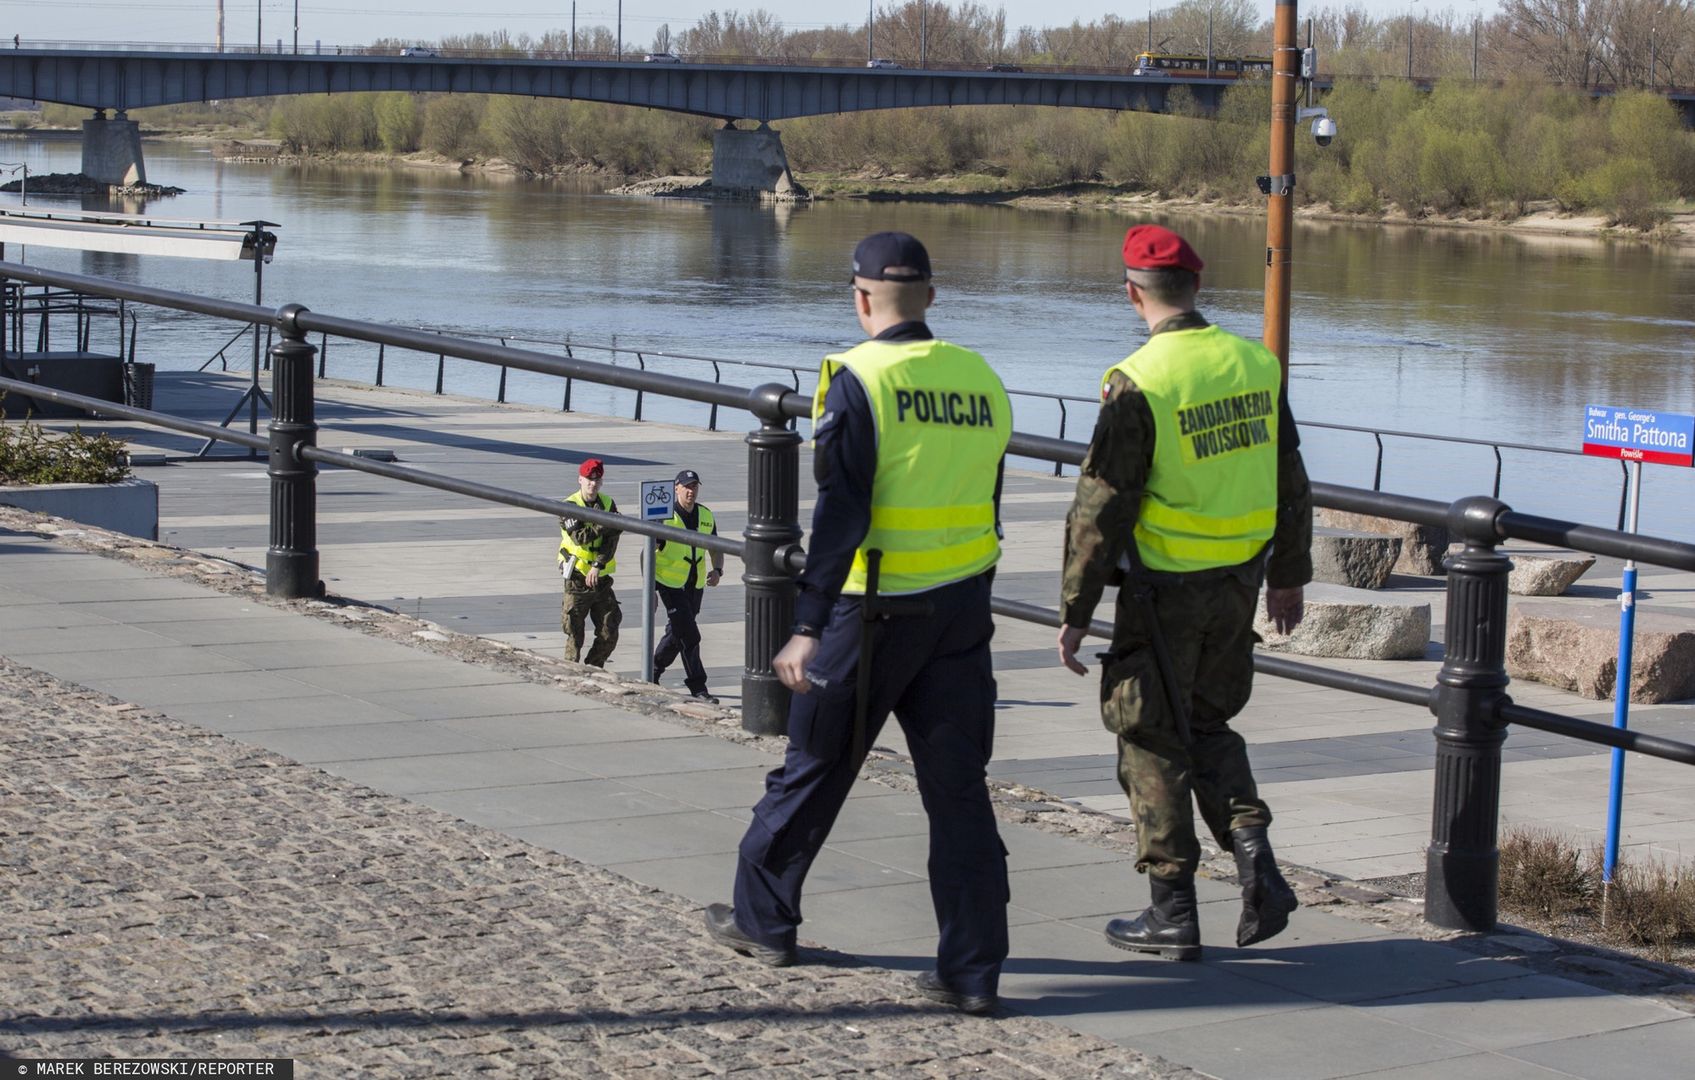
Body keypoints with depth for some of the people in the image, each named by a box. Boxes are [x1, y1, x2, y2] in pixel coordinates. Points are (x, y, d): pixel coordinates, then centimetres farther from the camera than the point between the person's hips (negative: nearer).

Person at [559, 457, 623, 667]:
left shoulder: (608, 504, 4)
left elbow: (611, 541, -6)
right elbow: (580, 537, -22)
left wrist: (598, 566, -18)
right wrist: (604, 524, -22)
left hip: (601, 577, 4)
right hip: (577, 577, -4)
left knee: (609, 633, 4)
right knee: (575, 634, -1)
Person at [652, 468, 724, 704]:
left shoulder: (706, 516, 5)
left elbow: (716, 549, 13)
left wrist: (717, 570, -8)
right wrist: (650, 588, -15)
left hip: (695, 585, 6)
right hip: (670, 584, -6)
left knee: (677, 632, 16)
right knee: (688, 635, -11)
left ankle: (654, 671, 37)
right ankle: (697, 687, -7)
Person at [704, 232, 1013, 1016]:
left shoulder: (857, 379, -12)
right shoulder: (981, 379, 5)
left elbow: (840, 513, -19)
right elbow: (984, 509, 12)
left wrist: (808, 627, -19)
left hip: (875, 613, -5)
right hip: (962, 613, 5)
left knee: (813, 771, 13)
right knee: (958, 789, 6)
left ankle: (764, 919, 29)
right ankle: (972, 971, 4)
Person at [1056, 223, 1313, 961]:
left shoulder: (1139, 383, -17)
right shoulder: (1255, 365, 2)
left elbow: (1101, 508, -15)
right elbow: (1291, 484, 10)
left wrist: (1075, 611, -8)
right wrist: (1289, 576, 22)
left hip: (1164, 592, -6)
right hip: (1238, 584, 6)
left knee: (1153, 741, 7)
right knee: (1209, 726, 22)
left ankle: (1172, 914, 11)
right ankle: (1255, 857, 3)